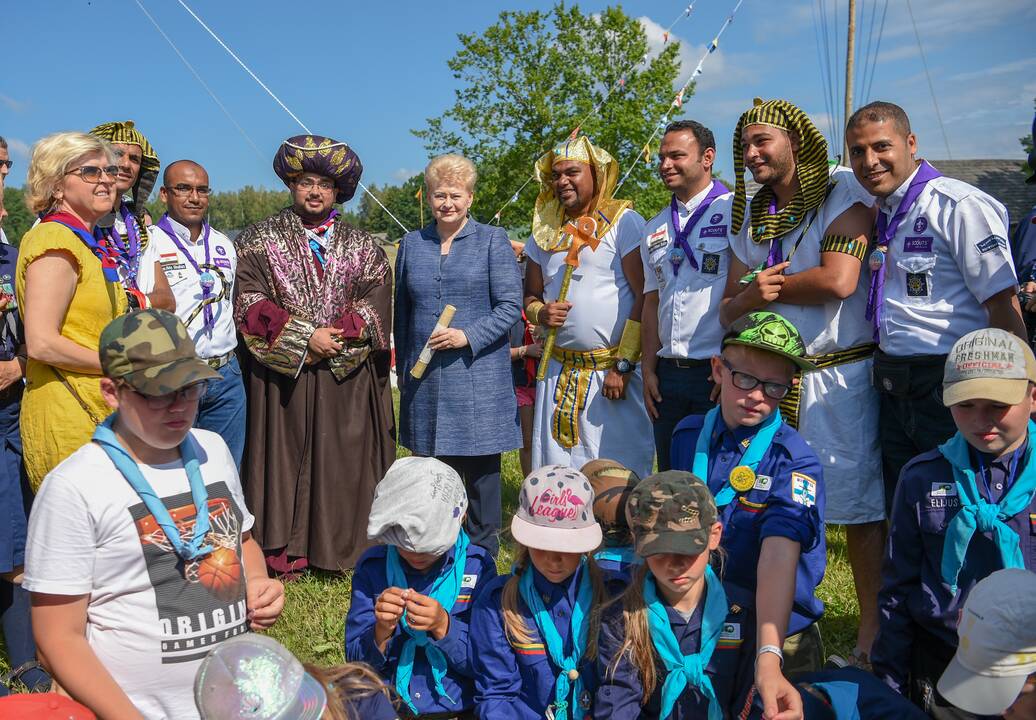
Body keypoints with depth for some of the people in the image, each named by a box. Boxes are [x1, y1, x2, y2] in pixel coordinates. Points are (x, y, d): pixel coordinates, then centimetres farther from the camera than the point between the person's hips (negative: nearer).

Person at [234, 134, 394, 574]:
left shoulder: (361, 246, 12)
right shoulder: (261, 240, 6)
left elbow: (376, 304, 2)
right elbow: (250, 303, -5)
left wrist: (338, 338, -13)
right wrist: (305, 337, -13)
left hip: (347, 377, 2)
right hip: (282, 374, -1)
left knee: (344, 461, 3)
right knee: (285, 456, 1)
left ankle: (340, 547, 13)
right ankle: (284, 551, 10)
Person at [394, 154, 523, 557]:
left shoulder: (492, 241, 2)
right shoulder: (411, 244, 12)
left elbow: (511, 305, -5)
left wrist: (468, 335, -17)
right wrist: (402, 369, 16)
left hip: (479, 376, -3)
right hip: (425, 379, 3)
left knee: (480, 466, 2)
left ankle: (483, 551, 16)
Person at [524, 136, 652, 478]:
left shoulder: (623, 221, -5)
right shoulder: (545, 231, 12)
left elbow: (645, 296, -11)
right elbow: (531, 295, 21)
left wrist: (624, 365, -15)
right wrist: (541, 312, -3)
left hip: (614, 370, -5)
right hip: (559, 370, 5)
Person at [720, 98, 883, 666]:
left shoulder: (842, 194, -3)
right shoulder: (749, 215, 15)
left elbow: (839, 280, -18)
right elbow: (729, 307, 13)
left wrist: (766, 287, -5)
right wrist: (747, 298, -10)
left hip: (839, 375, -6)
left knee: (858, 507, -2)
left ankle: (872, 631, 10)